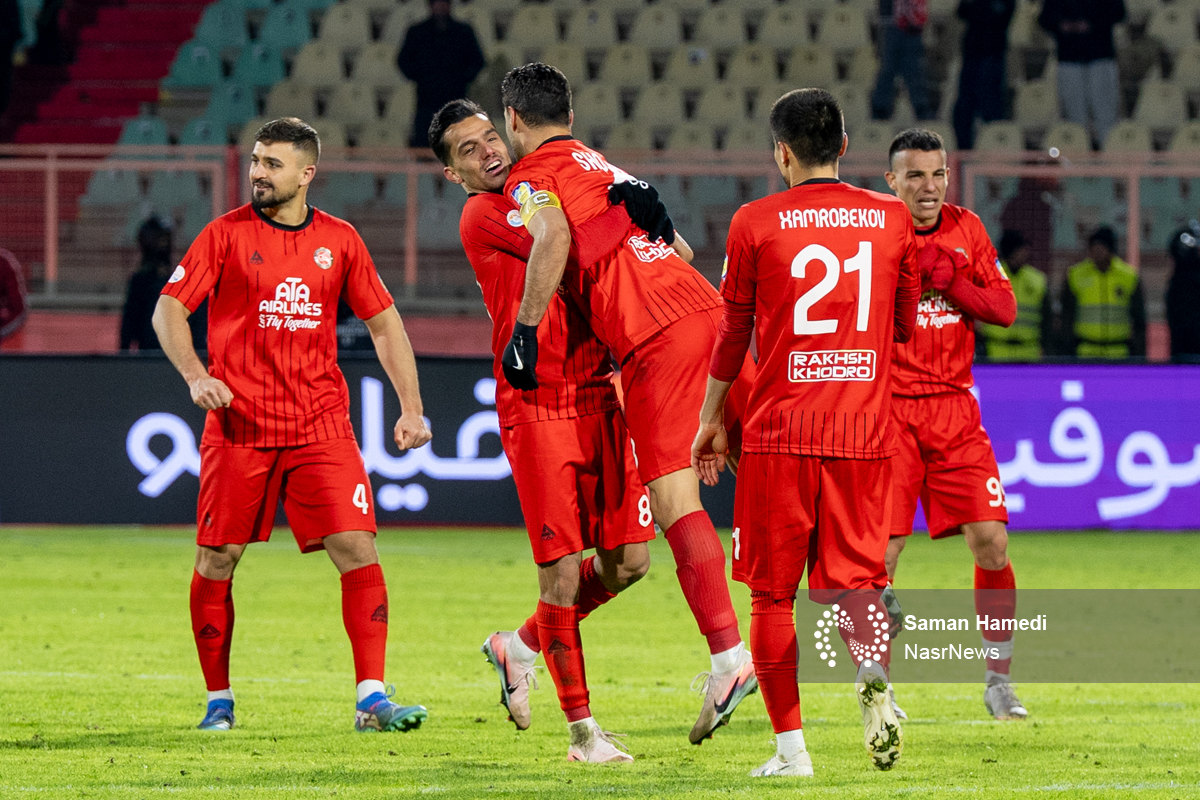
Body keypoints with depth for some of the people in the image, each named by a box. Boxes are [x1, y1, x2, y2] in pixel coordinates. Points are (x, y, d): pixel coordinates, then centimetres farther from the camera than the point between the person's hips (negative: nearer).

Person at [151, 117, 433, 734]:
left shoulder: (339, 241, 8)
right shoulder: (226, 234, 1)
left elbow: (383, 322, 14)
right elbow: (169, 309, 1)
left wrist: (411, 406, 6)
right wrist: (194, 375, -16)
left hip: (321, 425, 1)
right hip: (238, 425, -1)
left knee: (358, 550, -10)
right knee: (217, 560, 1)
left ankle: (371, 701, -8)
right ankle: (218, 700, 16)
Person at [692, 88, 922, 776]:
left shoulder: (757, 223, -1)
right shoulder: (892, 219, 6)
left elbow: (734, 334, 6)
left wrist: (712, 418, 18)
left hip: (780, 433, -2)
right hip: (865, 433, 2)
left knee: (774, 591, 7)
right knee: (856, 574, 6)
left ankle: (791, 745, 3)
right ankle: (875, 671, -27)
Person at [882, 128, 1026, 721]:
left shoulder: (967, 230, 8)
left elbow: (1005, 309, 6)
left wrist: (953, 283, -10)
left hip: (954, 408, 3)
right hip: (887, 409, -3)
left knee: (991, 540, -5)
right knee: (881, 550, -8)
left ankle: (998, 682, 9)